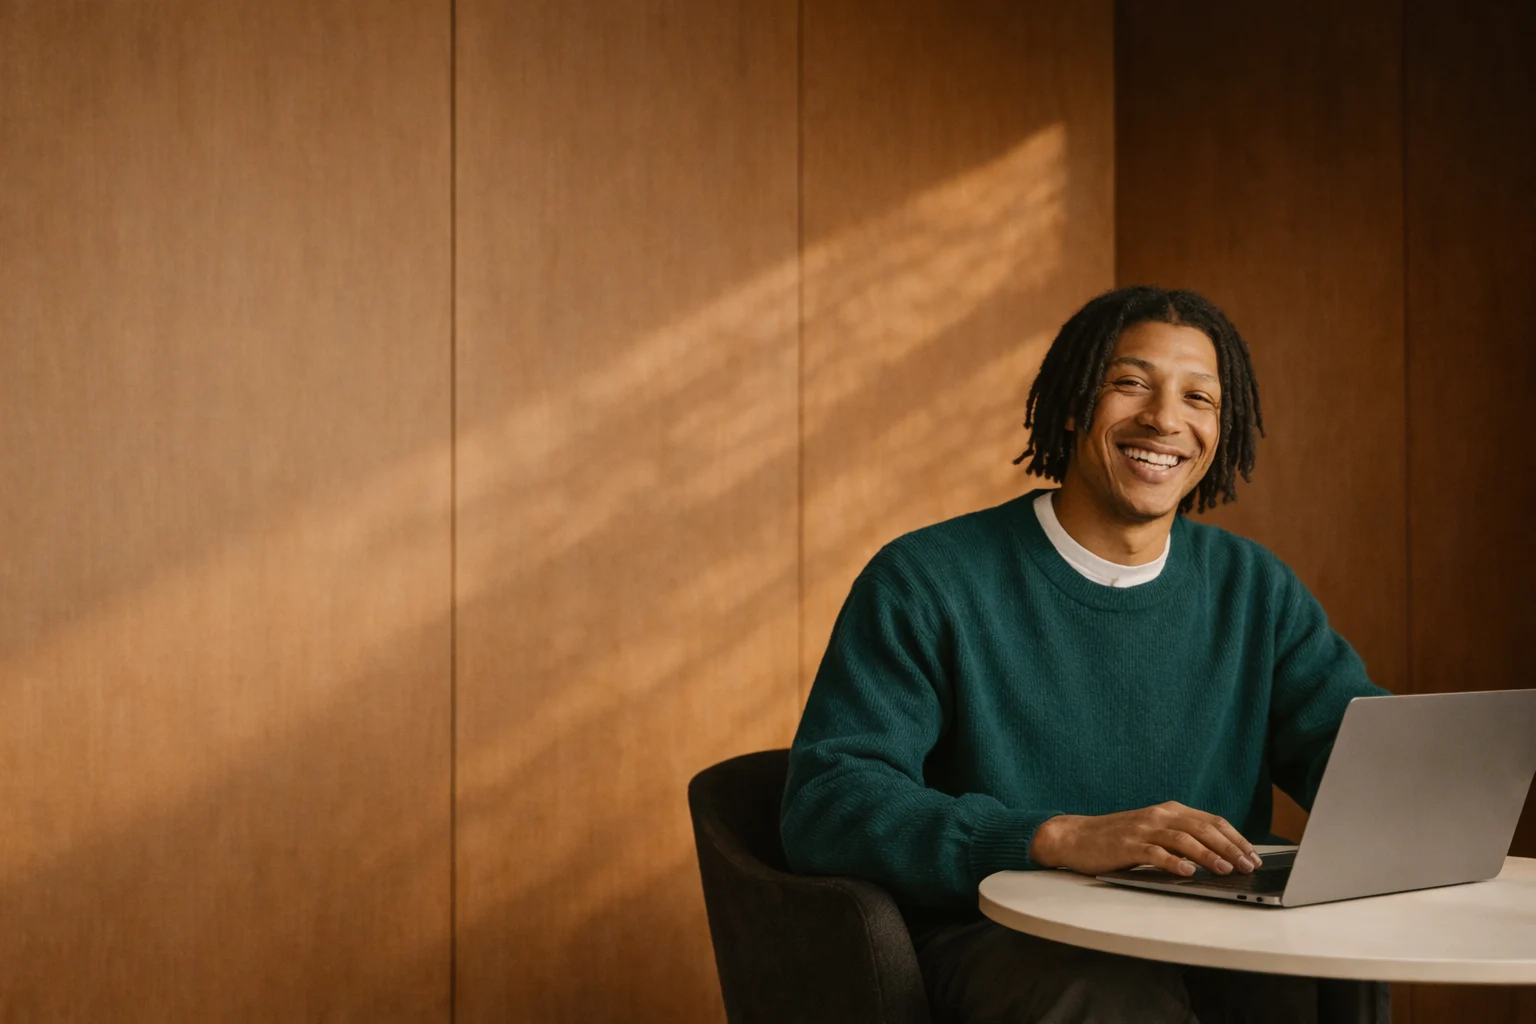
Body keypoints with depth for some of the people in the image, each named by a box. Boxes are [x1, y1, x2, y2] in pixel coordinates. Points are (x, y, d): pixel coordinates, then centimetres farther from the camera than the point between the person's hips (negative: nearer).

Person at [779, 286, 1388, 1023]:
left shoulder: (1253, 589, 15)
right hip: (1003, 949, -5)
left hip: (1214, 948, 5)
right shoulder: (927, 582, -3)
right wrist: (1060, 838, -27)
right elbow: (824, 804, -13)